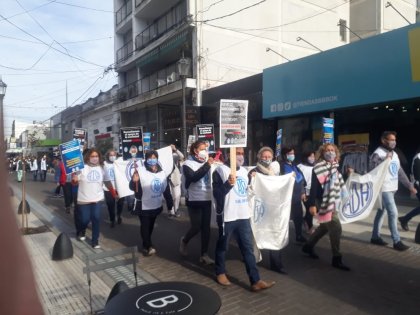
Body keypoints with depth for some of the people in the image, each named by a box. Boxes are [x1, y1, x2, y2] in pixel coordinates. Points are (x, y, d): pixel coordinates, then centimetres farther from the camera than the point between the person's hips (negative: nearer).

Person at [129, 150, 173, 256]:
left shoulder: (162, 173, 2)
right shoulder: (141, 172, -16)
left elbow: (166, 189, 7)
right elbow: (132, 187, -20)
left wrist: (170, 203, 8)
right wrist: (134, 181, -43)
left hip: (156, 206, 6)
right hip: (143, 206, -6)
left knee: (151, 226, 19)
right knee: (145, 226, -1)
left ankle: (146, 245, 36)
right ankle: (148, 247, 10)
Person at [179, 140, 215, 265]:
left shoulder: (207, 162, 7)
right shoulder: (188, 164, -6)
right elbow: (194, 177, -24)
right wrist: (207, 165, -26)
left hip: (207, 199, 4)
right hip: (194, 200, -4)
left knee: (206, 227, 7)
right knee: (196, 227, 1)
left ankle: (204, 254, 17)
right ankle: (184, 241, 32)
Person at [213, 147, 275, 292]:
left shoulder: (244, 171, 13)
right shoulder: (221, 170, -11)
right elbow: (216, 194, -16)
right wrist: (228, 184, -30)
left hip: (243, 216, 6)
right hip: (227, 216, -6)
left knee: (248, 247, 6)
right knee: (222, 246, 11)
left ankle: (255, 281, 11)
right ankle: (220, 273, 32)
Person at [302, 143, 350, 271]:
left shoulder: (334, 166, 11)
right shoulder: (319, 167, -13)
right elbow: (314, 186, -18)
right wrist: (312, 204, -22)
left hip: (332, 202, 9)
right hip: (323, 202, -8)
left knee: (325, 227, 17)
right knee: (336, 227, -9)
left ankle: (308, 246, 33)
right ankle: (336, 259, 3)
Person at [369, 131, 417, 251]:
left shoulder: (394, 154, 14)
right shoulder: (378, 154, -13)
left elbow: (400, 172, 18)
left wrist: (409, 185, 16)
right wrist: (385, 161, -26)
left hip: (392, 188, 9)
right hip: (384, 189, -8)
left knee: (381, 212, 14)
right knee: (393, 213, -9)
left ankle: (375, 237, 23)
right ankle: (397, 241, 0)